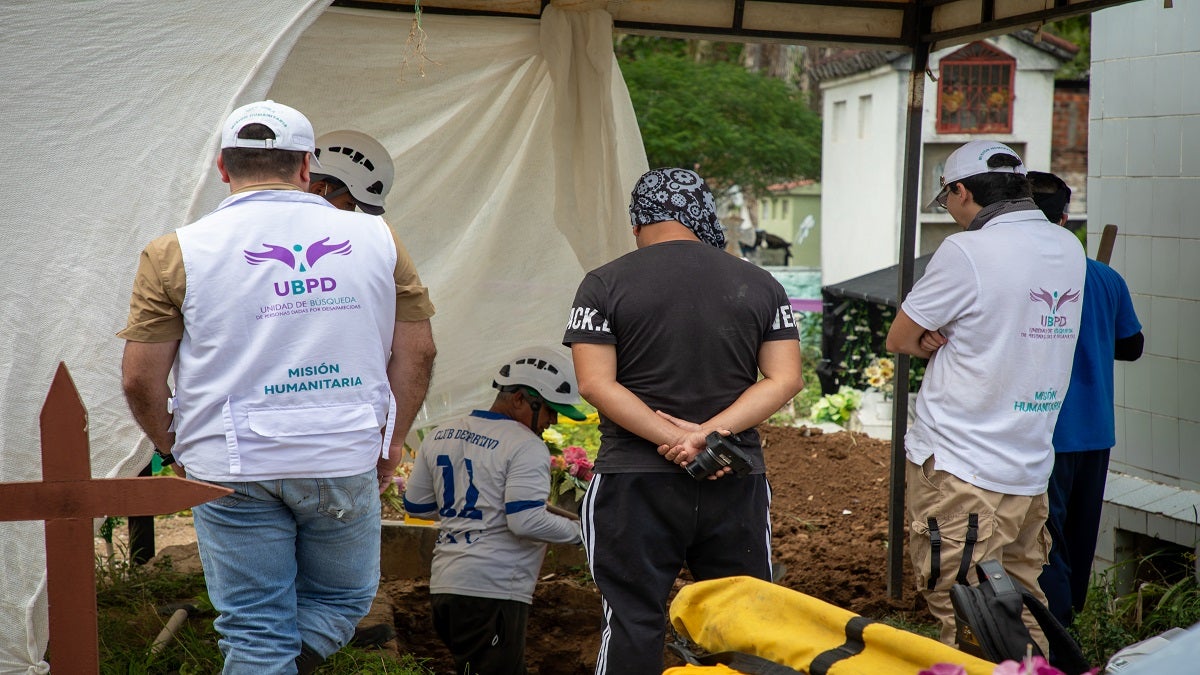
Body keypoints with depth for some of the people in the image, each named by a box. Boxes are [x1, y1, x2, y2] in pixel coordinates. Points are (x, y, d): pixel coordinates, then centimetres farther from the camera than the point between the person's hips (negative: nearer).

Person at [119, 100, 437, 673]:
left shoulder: (176, 253, -3)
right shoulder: (376, 239, 2)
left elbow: (140, 379, -3)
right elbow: (417, 352, 5)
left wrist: (174, 447, 14)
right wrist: (390, 443, 16)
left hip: (232, 470, 0)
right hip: (347, 464, 1)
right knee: (341, 602, 21)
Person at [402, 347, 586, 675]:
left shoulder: (439, 436, 13)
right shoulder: (526, 446, -10)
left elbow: (415, 505, 18)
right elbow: (526, 521, -18)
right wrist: (579, 531, -5)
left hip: (444, 586, 8)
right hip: (493, 592, -8)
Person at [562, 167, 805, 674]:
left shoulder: (605, 284, -1)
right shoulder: (760, 284, 7)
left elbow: (596, 384, -10)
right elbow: (785, 379, -1)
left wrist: (674, 438, -14)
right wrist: (711, 433, -10)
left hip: (636, 480, -2)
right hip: (737, 480, 3)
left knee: (633, 622, 3)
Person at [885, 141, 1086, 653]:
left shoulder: (966, 251, -15)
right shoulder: (1069, 249, 8)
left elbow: (898, 339, -5)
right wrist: (951, 338, 0)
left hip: (959, 470, -7)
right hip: (1032, 470, 7)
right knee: (1022, 604, 15)